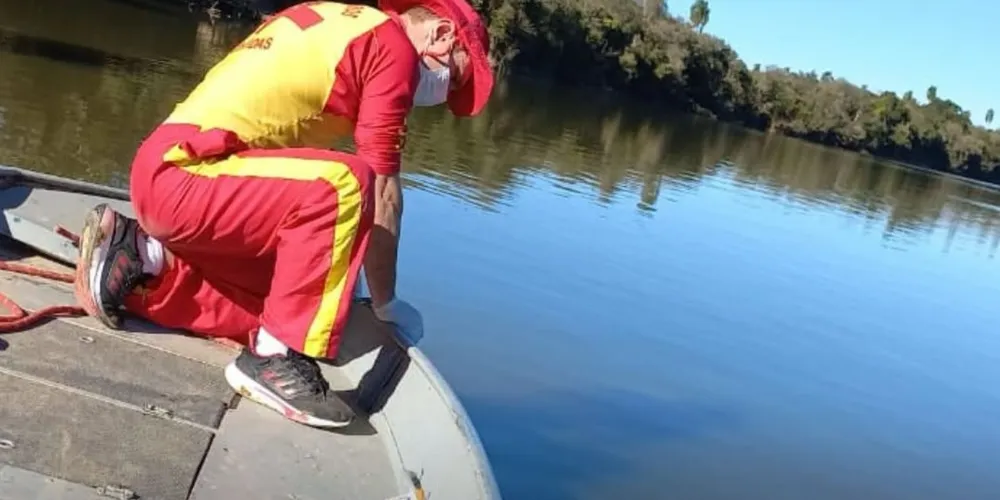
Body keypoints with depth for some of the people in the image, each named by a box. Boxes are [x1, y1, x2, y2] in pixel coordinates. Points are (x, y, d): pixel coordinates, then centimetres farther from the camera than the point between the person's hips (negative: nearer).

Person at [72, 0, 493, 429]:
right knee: (345, 184, -27)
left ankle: (142, 260, 12)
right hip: (179, 176, -10)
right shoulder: (393, 45, -7)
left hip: (164, 172, 10)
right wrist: (385, 302, 2)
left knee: (282, 295, 12)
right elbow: (381, 192, -9)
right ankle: (277, 358, -19)